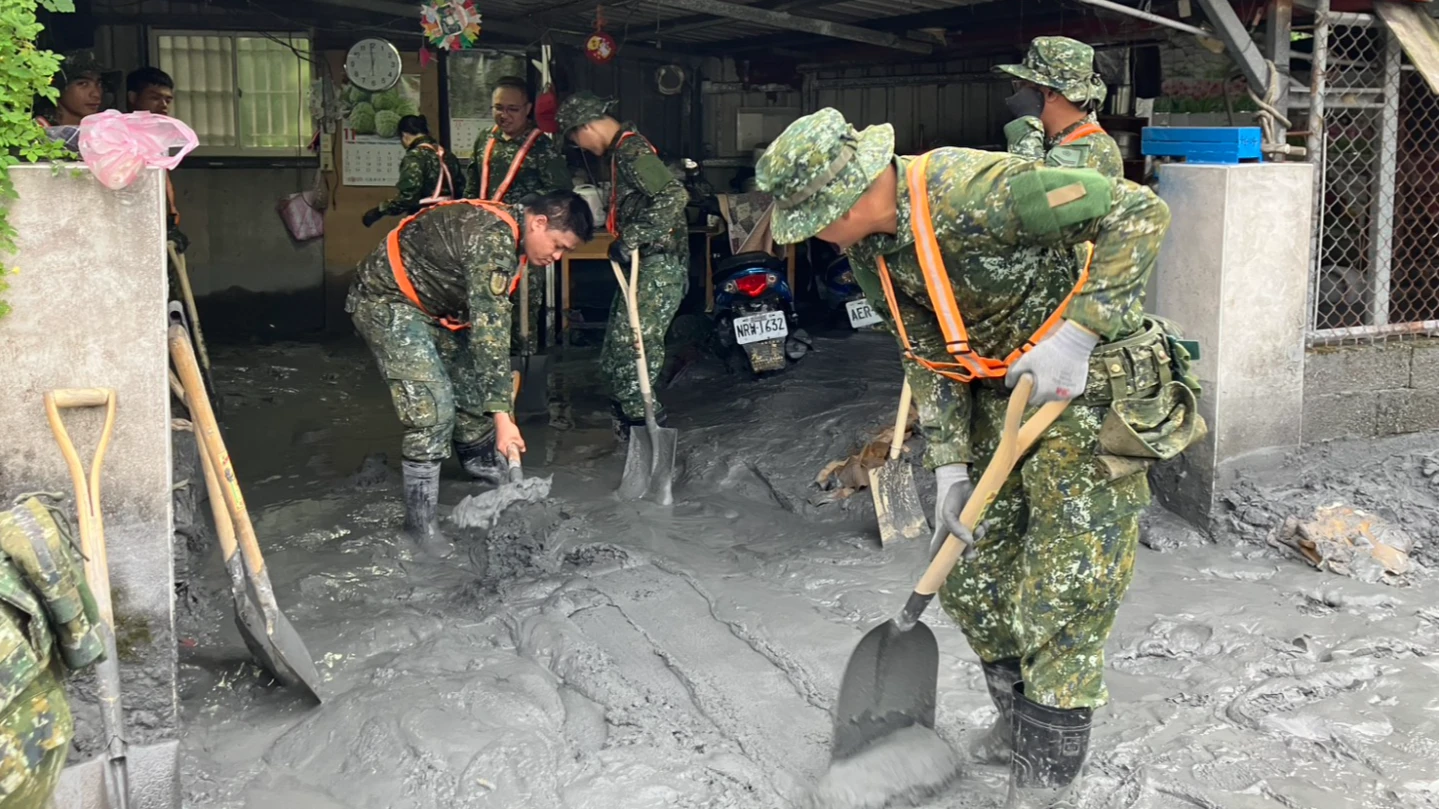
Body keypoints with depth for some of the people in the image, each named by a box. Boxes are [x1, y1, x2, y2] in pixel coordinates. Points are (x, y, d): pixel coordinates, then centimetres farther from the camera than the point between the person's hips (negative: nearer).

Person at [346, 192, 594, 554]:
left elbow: (488, 317, 13)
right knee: (433, 406, -17)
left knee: (472, 379, 17)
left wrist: (499, 385, 18)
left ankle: (479, 460, 43)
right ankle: (420, 519, -6)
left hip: (428, 305, 10)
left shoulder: (507, 230, 1)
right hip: (386, 301, -10)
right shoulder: (493, 240, -29)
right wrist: (502, 415, -33)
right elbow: (489, 330, -33)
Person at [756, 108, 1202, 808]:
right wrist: (950, 458, 0)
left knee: (1061, 600, -6)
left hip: (1088, 389, -8)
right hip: (999, 393, 8)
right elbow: (925, 350, 7)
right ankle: (1021, 723, 34)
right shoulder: (868, 251, -3)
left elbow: (1139, 212, -26)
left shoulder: (976, 188, -29)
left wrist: (1076, 333, -29)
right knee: (970, 579, 13)